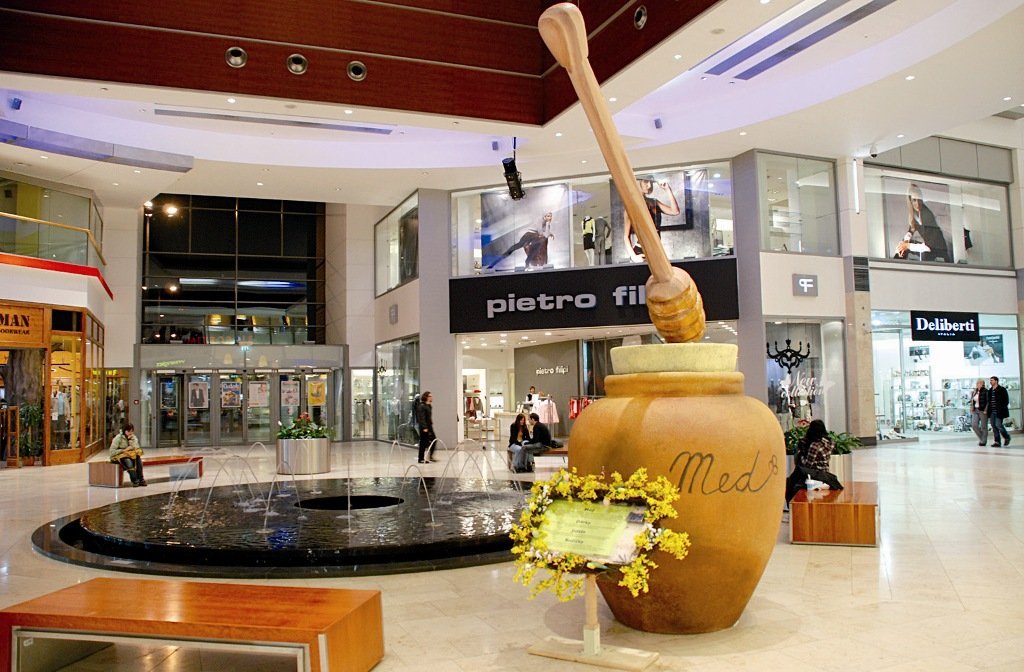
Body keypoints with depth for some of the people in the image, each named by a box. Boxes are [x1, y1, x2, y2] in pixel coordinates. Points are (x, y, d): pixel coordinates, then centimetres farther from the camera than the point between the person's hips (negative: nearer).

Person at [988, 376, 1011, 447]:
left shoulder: (1002, 389, -4)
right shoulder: (990, 391, 15)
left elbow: (1006, 400, -7)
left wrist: (1002, 409, -15)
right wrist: (988, 410, 9)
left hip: (999, 412, -6)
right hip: (992, 412, 7)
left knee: (998, 425, -11)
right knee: (994, 426, 4)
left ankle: (1006, 437, 14)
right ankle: (997, 442, 7)